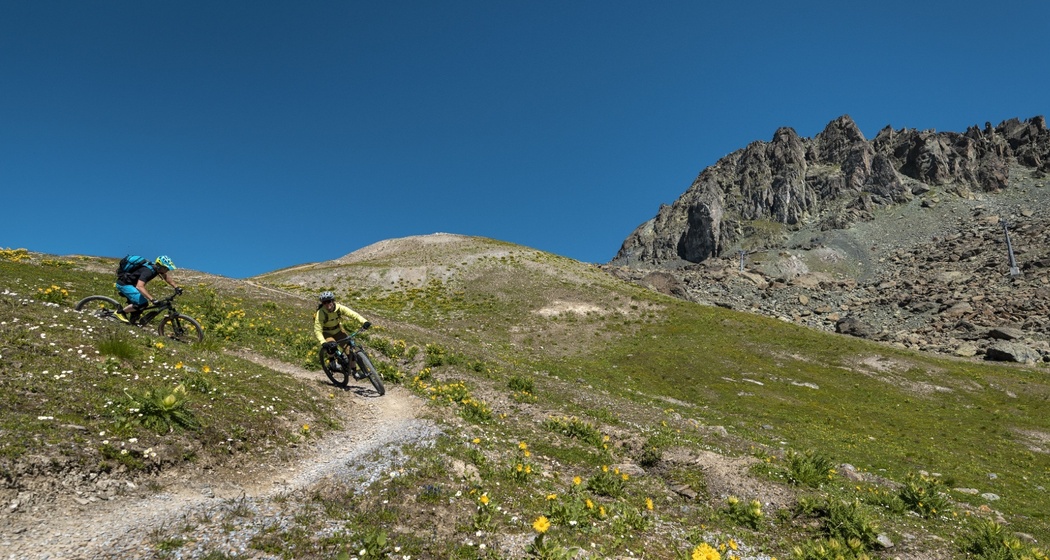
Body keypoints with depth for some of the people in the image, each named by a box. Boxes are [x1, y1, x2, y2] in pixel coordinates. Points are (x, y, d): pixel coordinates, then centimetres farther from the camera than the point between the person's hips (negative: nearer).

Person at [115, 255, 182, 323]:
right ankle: (120, 312, -3)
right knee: (143, 304, -20)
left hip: (131, 283, 9)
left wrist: (176, 287, -2)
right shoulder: (147, 271, -33)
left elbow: (166, 277, 10)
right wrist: (152, 299, -50)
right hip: (124, 284, -9)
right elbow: (139, 287, -45)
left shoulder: (155, 267, -7)